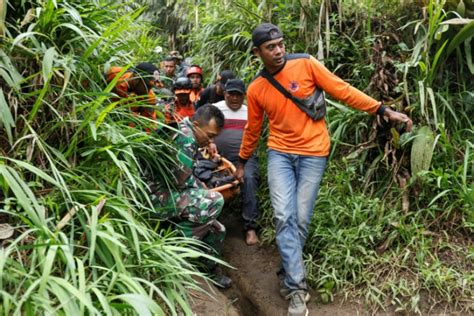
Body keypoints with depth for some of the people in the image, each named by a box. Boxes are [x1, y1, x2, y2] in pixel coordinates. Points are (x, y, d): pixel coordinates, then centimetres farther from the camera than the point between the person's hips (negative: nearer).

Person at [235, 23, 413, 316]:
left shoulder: (306, 64, -6)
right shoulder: (255, 89, 2)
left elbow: (343, 90, -4)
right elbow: (253, 129, 15)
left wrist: (384, 110, -7)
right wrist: (242, 162, 25)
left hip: (313, 154, -1)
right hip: (280, 154, 2)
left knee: (301, 220, 1)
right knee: (284, 217, -11)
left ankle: (289, 275, 23)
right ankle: (297, 287, -2)